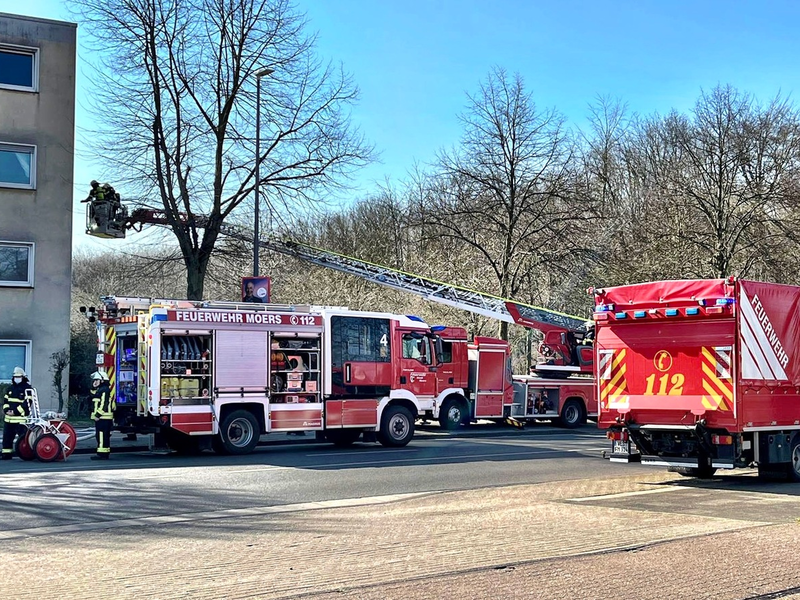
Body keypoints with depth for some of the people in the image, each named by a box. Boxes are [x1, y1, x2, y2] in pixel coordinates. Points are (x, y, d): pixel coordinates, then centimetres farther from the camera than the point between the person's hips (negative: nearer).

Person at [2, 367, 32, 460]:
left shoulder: (28, 388, -5)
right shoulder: (11, 388, 18)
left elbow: (27, 403, -13)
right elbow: (6, 399, 18)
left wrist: (15, 411, -18)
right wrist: (6, 409, -2)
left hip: (21, 418, -7)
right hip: (9, 418, 7)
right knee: (7, 437, 10)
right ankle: (6, 453, 17)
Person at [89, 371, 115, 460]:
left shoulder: (104, 390, -12)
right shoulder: (99, 390, 22)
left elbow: (104, 404, -20)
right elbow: (91, 396, 23)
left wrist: (98, 415, -22)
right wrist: (93, 388, 12)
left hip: (103, 417, -11)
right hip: (101, 418, 11)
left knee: (102, 436, -12)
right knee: (100, 436, 13)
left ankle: (102, 454, -13)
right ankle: (105, 453, 16)